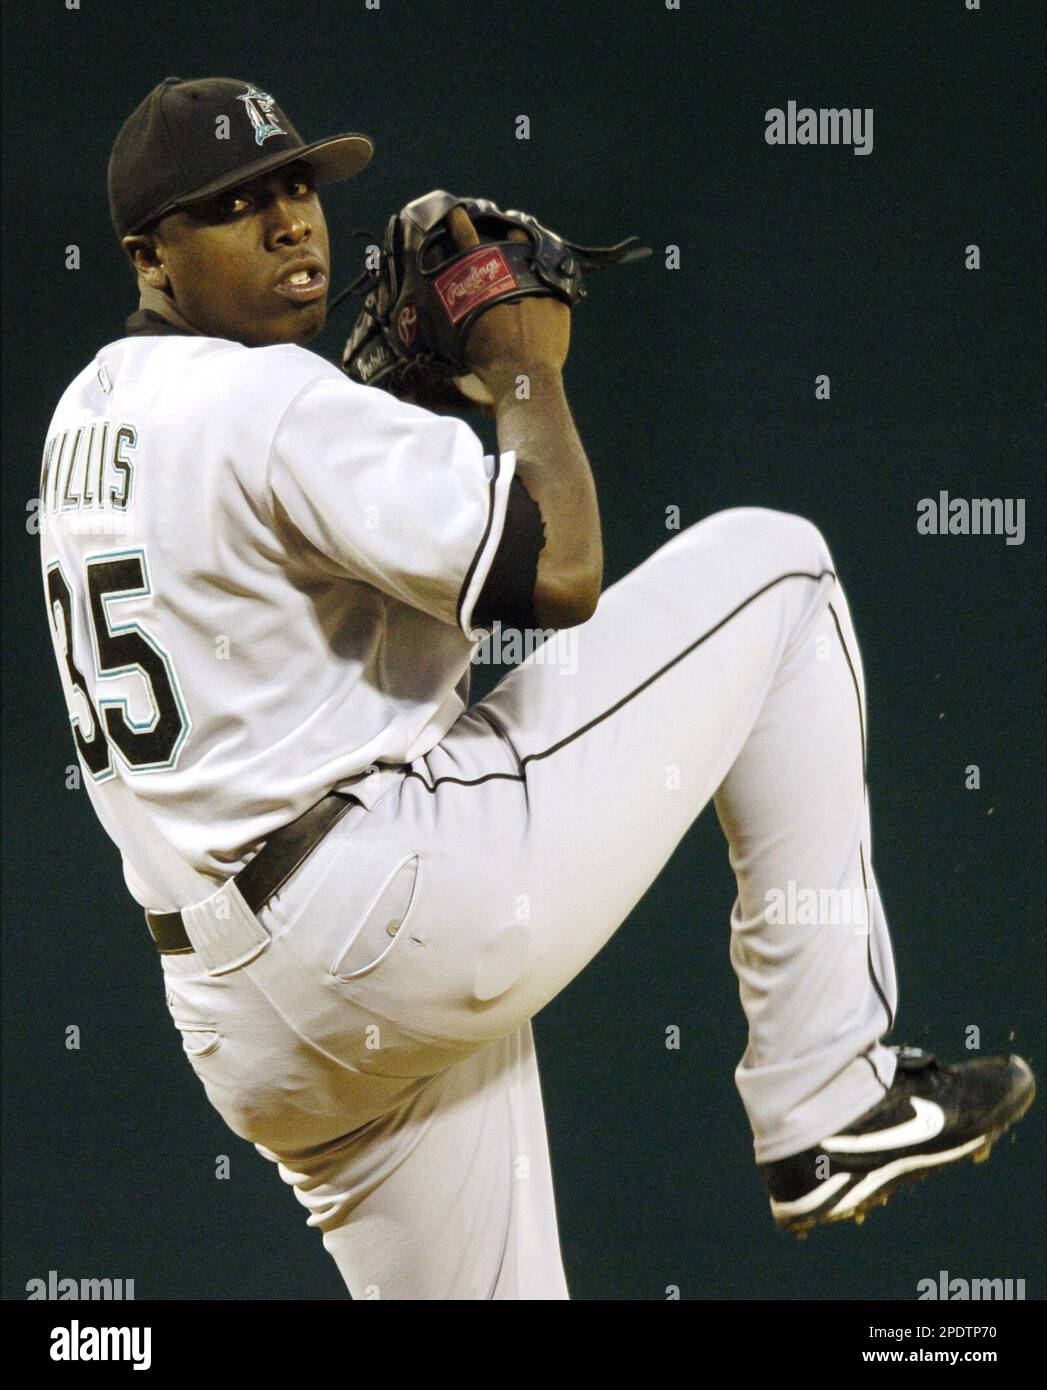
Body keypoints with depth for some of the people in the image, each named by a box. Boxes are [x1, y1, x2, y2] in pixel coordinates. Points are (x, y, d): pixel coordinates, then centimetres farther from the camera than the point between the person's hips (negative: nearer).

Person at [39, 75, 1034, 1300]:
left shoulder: (87, 417, 17)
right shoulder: (267, 400, -13)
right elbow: (558, 574, -18)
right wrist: (525, 364, -2)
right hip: (410, 899, -9)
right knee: (770, 567, 2)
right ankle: (828, 1106, 2)